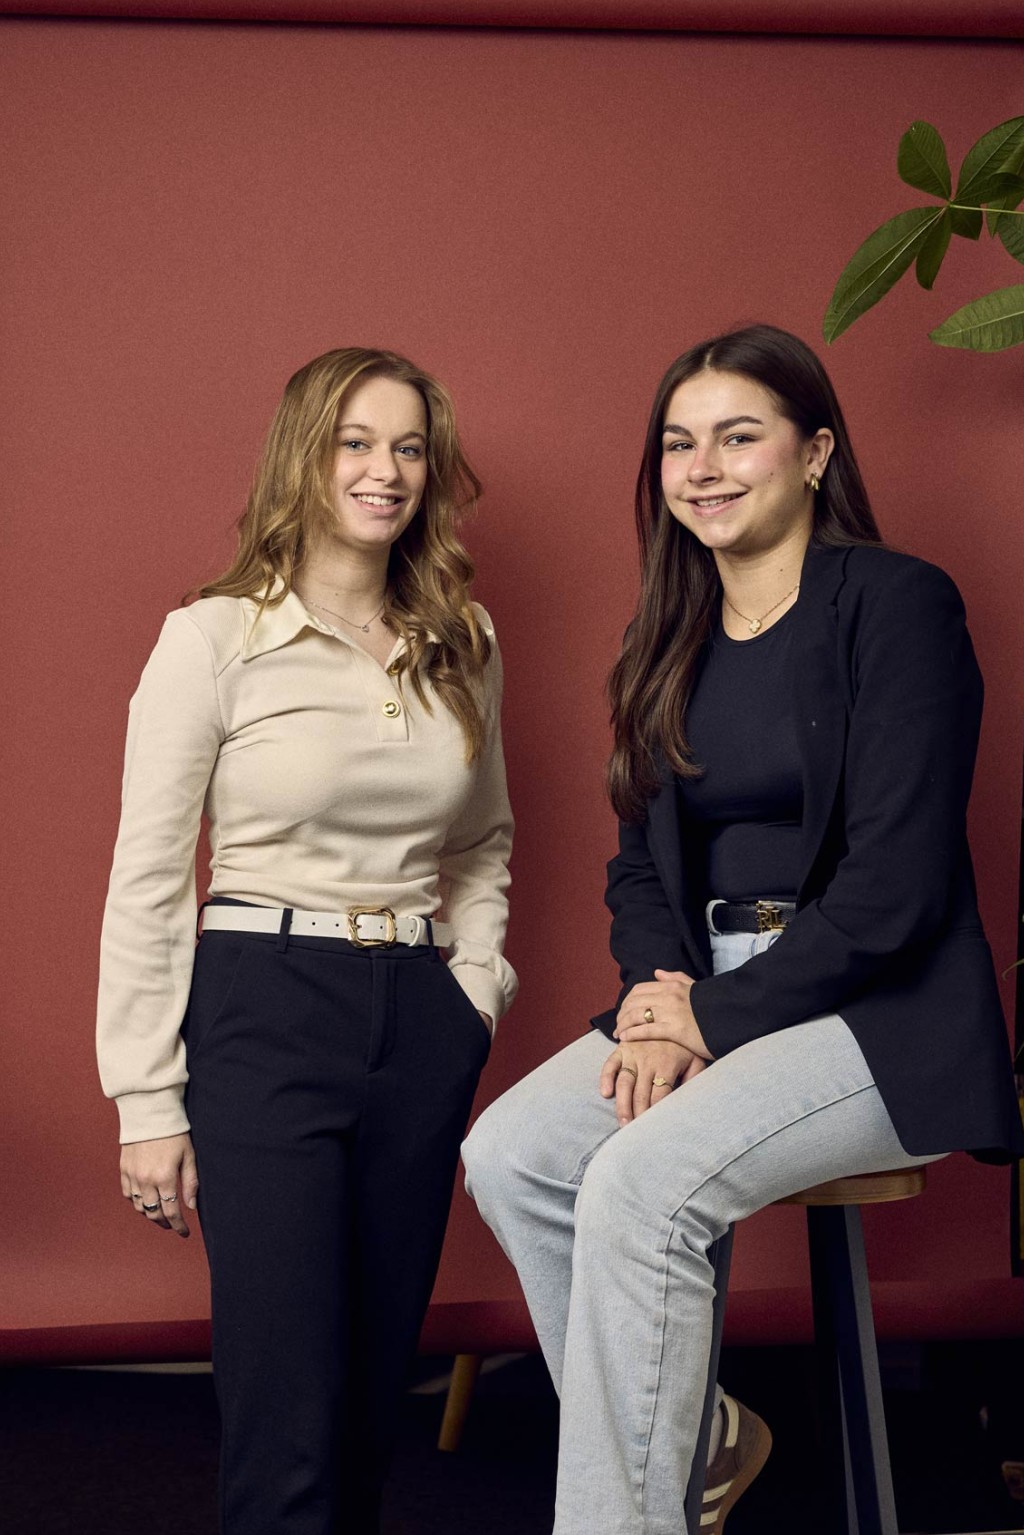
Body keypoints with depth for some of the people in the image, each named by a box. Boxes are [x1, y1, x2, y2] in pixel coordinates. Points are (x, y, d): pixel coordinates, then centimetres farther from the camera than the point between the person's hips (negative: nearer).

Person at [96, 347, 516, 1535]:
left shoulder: (462, 645, 10)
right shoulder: (214, 638, -5)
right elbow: (147, 881, -4)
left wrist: (475, 986, 7)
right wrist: (147, 1102, -6)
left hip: (422, 1023, 5)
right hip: (265, 1019, -5)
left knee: (380, 1378, 10)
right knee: (287, 1404, -6)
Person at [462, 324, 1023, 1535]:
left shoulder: (898, 605, -9)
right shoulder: (675, 641, 13)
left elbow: (892, 885, -16)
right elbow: (640, 859, 16)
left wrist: (712, 1020, -16)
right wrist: (658, 985, -6)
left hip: (882, 1018, -7)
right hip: (705, 1002, 7)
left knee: (640, 1181, -28)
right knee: (506, 1154, -15)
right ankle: (699, 1430, 2)